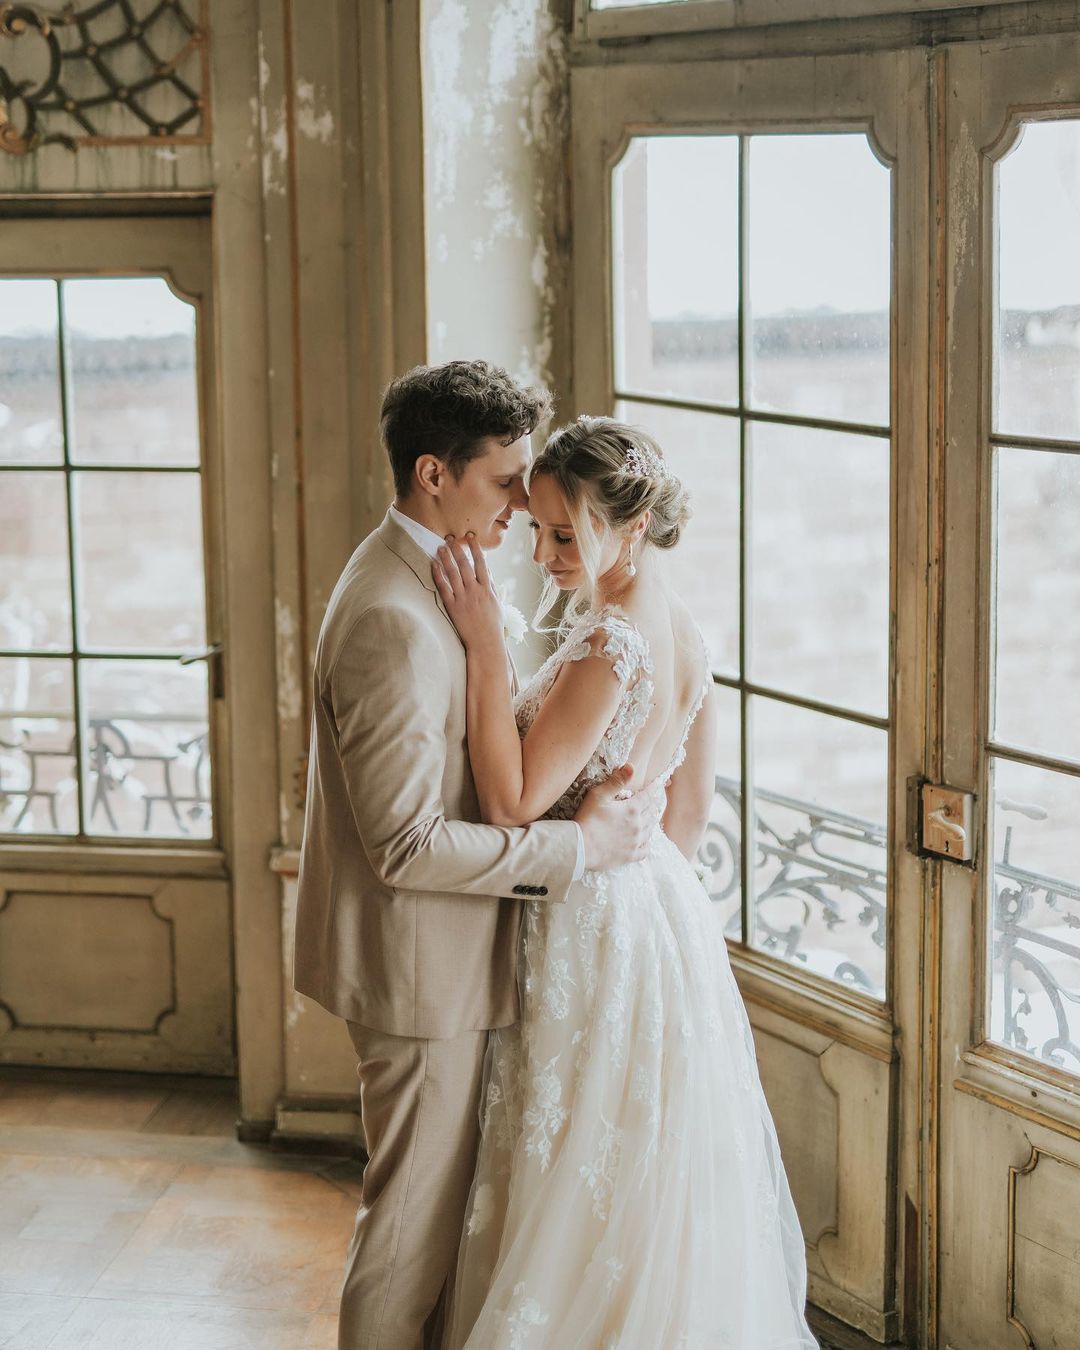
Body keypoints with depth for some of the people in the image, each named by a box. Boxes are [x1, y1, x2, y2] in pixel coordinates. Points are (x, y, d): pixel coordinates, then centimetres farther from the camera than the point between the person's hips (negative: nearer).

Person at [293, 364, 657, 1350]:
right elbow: (407, 844, -28)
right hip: (423, 968, -10)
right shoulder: (394, 621, -26)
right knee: (415, 1213, 4)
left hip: (443, 952, 10)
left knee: (438, 1199, 22)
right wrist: (580, 845, -22)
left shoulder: (422, 578, 7)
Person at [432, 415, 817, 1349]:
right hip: (663, 914, 10)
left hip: (599, 939, -10)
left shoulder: (611, 645, -24)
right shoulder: (681, 631, 5)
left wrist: (485, 641, -24)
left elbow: (513, 799, -23)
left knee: (588, 1192, 4)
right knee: (651, 1194, 20)